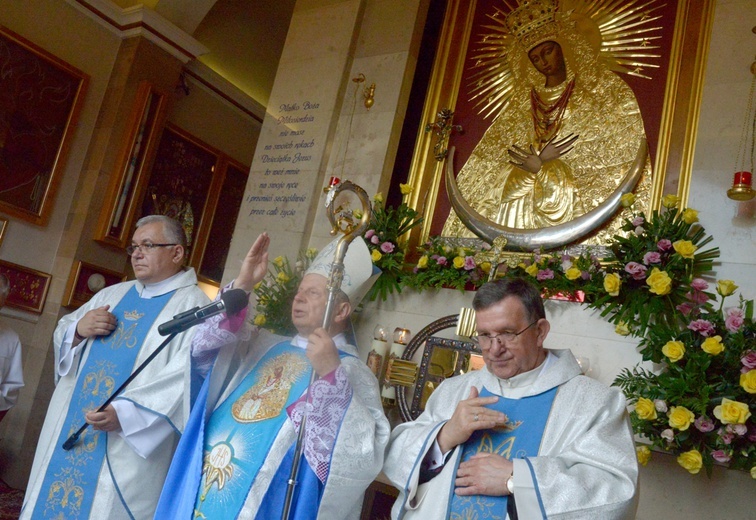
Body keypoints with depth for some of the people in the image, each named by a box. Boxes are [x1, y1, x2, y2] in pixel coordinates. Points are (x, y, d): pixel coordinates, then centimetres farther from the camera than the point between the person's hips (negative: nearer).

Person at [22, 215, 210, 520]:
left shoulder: (194, 306, -9)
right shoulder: (112, 294, 14)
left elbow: (188, 376, -21)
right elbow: (62, 336, 20)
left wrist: (124, 413, -29)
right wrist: (77, 329, -4)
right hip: (70, 427, 7)